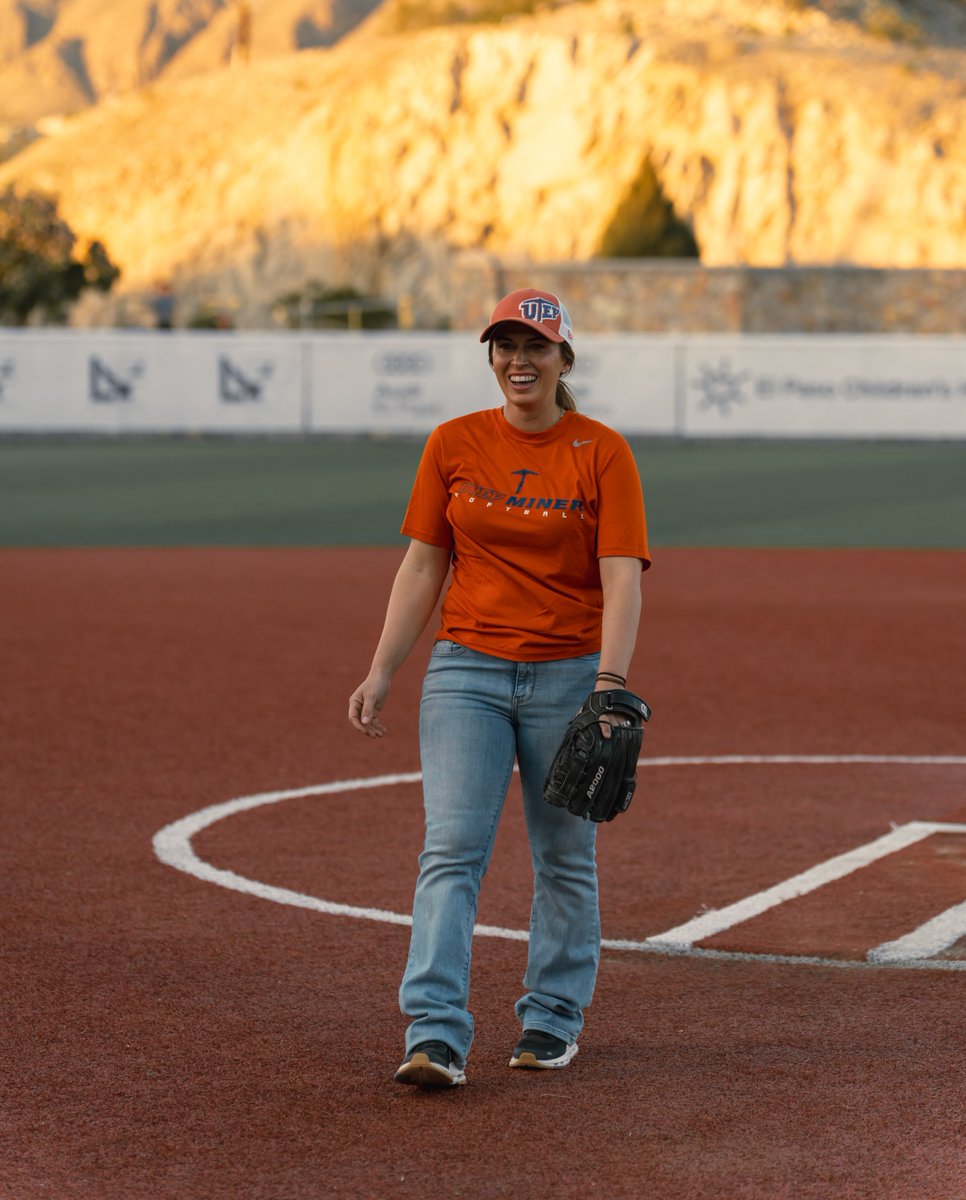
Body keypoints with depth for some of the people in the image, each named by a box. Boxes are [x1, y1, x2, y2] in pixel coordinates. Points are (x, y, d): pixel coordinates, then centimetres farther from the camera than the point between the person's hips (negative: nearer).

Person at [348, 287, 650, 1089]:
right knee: (451, 848, -10)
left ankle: (553, 1020, 24)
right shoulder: (453, 445, 5)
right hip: (466, 669, 1)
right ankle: (436, 1036, -17)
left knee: (565, 857, 9)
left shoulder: (602, 453, -3)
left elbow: (622, 576, -10)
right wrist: (381, 675, 0)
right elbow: (422, 567, 7)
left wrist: (611, 681, -23)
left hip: (569, 674, -1)